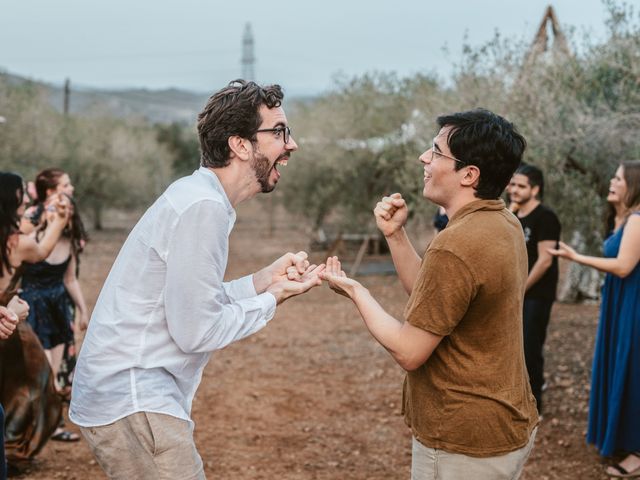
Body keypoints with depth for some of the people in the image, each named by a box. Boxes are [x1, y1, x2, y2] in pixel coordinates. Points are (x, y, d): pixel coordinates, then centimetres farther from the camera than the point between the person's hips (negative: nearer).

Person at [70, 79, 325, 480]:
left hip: (136, 392, 10)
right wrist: (274, 298, -7)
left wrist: (264, 279, 7)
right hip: (132, 401, -10)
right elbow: (195, 333, -19)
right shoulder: (204, 207, -19)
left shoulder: (198, 195, 12)